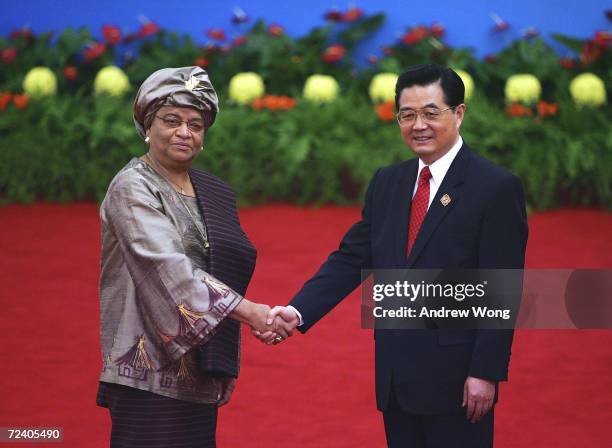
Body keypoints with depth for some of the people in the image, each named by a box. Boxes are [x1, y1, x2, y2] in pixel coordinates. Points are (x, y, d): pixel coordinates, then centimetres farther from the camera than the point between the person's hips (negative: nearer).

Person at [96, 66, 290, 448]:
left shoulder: (215, 193, 15)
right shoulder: (133, 188, -7)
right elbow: (169, 267, -19)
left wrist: (227, 367, 14)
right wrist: (248, 311, -27)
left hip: (199, 377, 7)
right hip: (151, 373, -7)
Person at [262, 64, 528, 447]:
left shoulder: (497, 188, -8)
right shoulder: (387, 183, 12)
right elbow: (351, 259, 7)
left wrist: (486, 373, -15)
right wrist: (297, 312, -8)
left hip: (455, 382, -6)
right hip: (396, 379, 6)